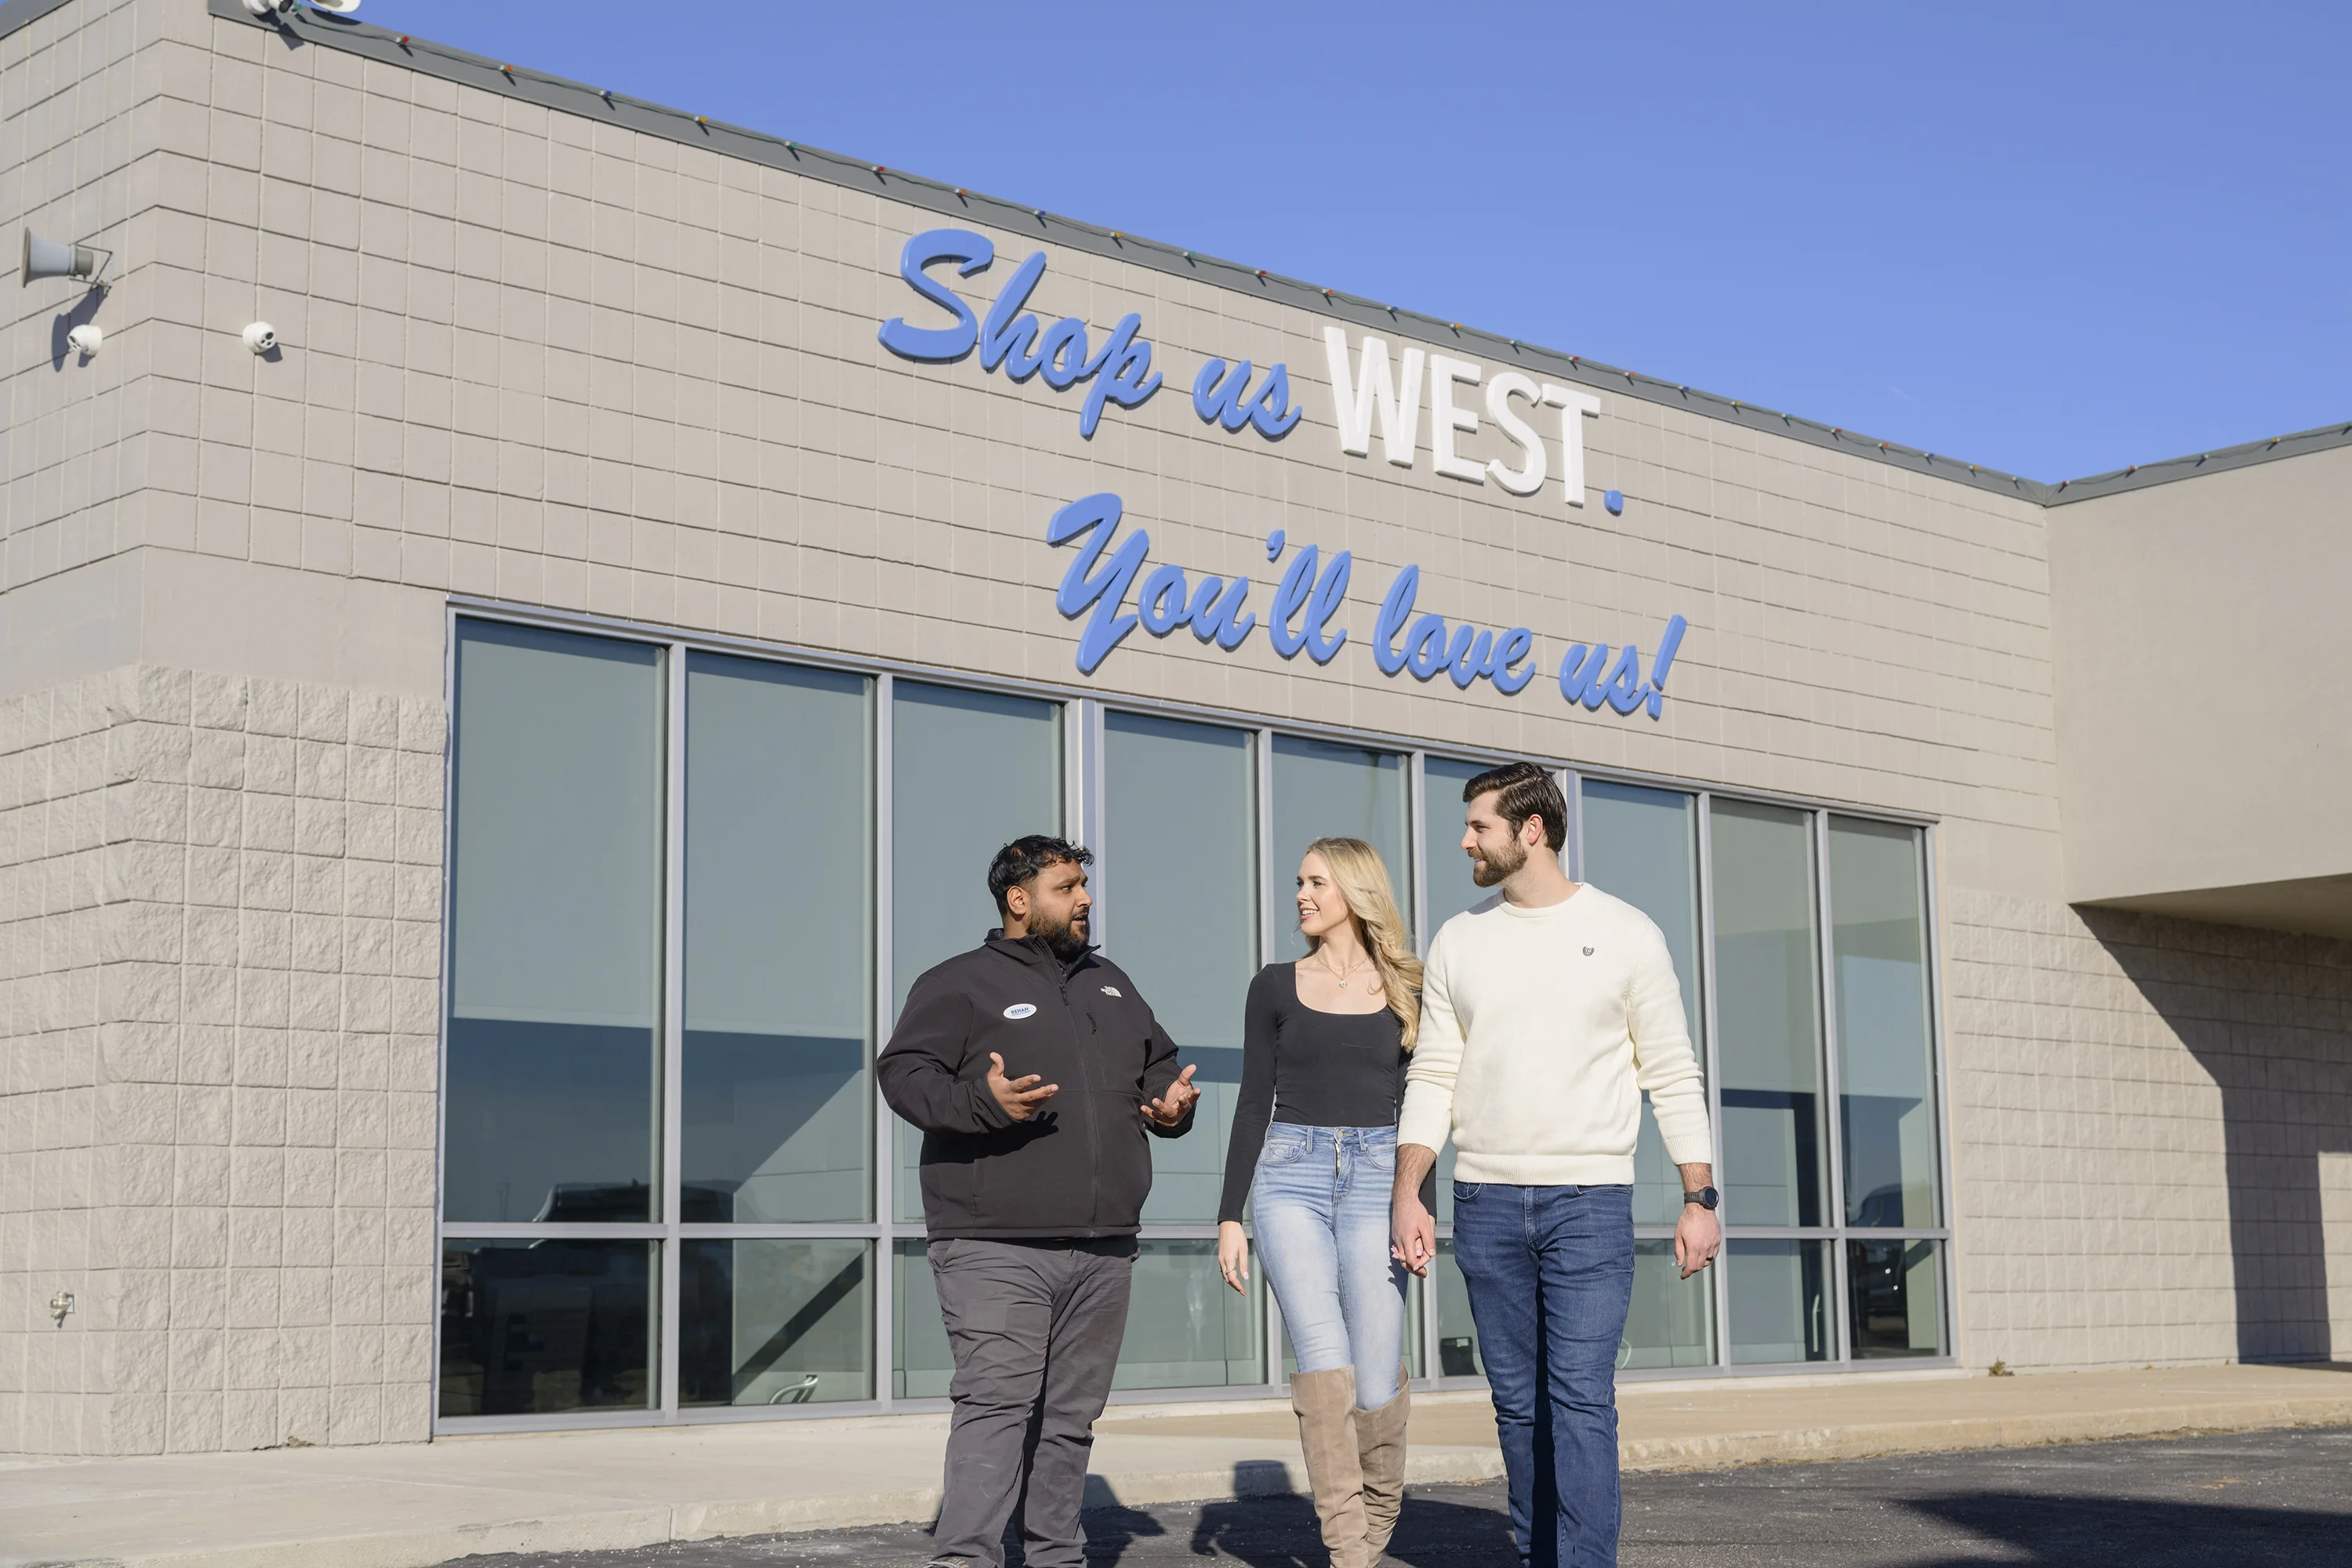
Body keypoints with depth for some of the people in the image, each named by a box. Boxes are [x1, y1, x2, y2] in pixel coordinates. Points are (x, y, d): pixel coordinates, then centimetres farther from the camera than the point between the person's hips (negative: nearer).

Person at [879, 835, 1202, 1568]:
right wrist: (983, 1101, -24)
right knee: (996, 1402, -16)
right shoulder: (960, 984, 1)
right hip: (995, 1250, -6)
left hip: (1103, 1251, 6)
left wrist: (1174, 1104, 8)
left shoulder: (1111, 984, 22)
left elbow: (1159, 1064, 31)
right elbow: (903, 1070, -8)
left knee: (1073, 1415, 10)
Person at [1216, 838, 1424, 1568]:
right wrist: (1229, 1216, 3)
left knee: (1376, 1383, -4)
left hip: (1375, 1179, 1)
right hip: (1291, 1178, 0)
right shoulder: (1276, 987, 10)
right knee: (1324, 1360, -18)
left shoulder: (1405, 991, 9)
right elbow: (1253, 1104, 9)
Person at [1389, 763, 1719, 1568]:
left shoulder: (1625, 933, 2)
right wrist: (1407, 1192, 0)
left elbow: (1673, 1076, 3)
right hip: (1486, 1201, 3)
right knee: (1518, 1404, 7)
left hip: (1590, 1200, -3)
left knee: (1581, 1400, -10)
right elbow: (1433, 1077, 10)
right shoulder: (1459, 941, 10)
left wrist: (1700, 1199, -3)